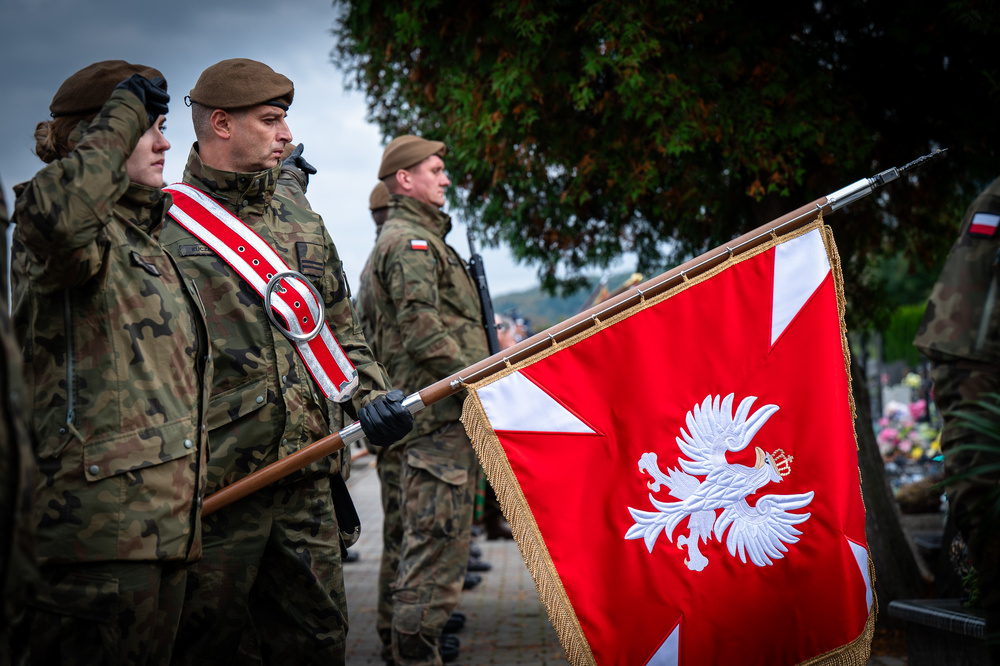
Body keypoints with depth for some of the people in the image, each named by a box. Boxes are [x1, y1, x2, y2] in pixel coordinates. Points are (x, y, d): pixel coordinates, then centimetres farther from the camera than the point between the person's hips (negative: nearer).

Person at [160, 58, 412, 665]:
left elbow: (343, 330, 23)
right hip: (209, 488, -5)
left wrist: (370, 398, 4)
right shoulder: (162, 223, -3)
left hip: (309, 483, 6)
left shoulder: (304, 224, 17)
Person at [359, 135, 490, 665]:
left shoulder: (410, 239, 25)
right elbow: (424, 332, -20)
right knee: (438, 537, -11)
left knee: (430, 538, 15)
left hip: (438, 411, 11)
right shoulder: (410, 242, -9)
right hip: (439, 412, -11)